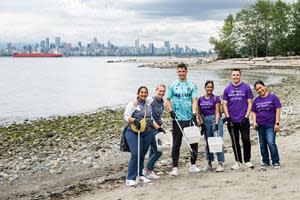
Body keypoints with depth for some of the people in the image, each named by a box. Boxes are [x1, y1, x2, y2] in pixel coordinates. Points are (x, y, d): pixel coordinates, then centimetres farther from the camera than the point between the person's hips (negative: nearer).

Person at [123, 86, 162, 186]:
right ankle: (130, 179, -9)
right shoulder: (132, 104, 2)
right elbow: (126, 116, -6)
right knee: (135, 154, -14)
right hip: (133, 132, -6)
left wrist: (158, 128, 13)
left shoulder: (149, 106, 20)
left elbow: (151, 120, 26)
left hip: (147, 132, 6)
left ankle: (140, 175, 19)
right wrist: (134, 120, -24)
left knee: (142, 155, 6)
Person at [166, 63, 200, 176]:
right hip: (177, 119, -1)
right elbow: (167, 100, 8)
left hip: (190, 118, 1)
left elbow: (194, 101, -1)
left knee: (194, 142, 6)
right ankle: (175, 168, 7)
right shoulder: (173, 85, 6)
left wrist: (194, 113, -15)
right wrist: (171, 111, -8)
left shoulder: (192, 85, 6)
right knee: (176, 144, 1)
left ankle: (193, 165, 21)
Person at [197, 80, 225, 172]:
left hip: (215, 119, -4)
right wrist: (201, 122, 2)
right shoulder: (200, 99, 10)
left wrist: (216, 124, -16)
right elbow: (199, 113, 13)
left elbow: (217, 112, -6)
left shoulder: (216, 98, -1)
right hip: (205, 121, 4)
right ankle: (209, 164, 19)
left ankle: (220, 164, -9)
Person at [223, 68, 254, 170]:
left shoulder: (246, 87, 1)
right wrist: (228, 117, -2)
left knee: (246, 140, -5)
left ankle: (247, 161, 7)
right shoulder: (227, 89, 8)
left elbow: (250, 103, 0)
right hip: (232, 121, 2)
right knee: (235, 142, 8)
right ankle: (238, 162, 17)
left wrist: (246, 117, -8)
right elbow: (224, 104, 8)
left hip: (243, 120, -2)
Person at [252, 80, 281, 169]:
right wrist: (254, 122, 0)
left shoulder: (273, 97, -4)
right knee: (262, 144, 10)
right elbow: (254, 112, 15)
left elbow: (278, 110, -5)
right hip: (260, 125, 5)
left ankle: (275, 162, -4)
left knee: (271, 142, -14)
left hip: (270, 125, -5)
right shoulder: (256, 100, 9)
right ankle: (265, 161, 23)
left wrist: (277, 123, -11)